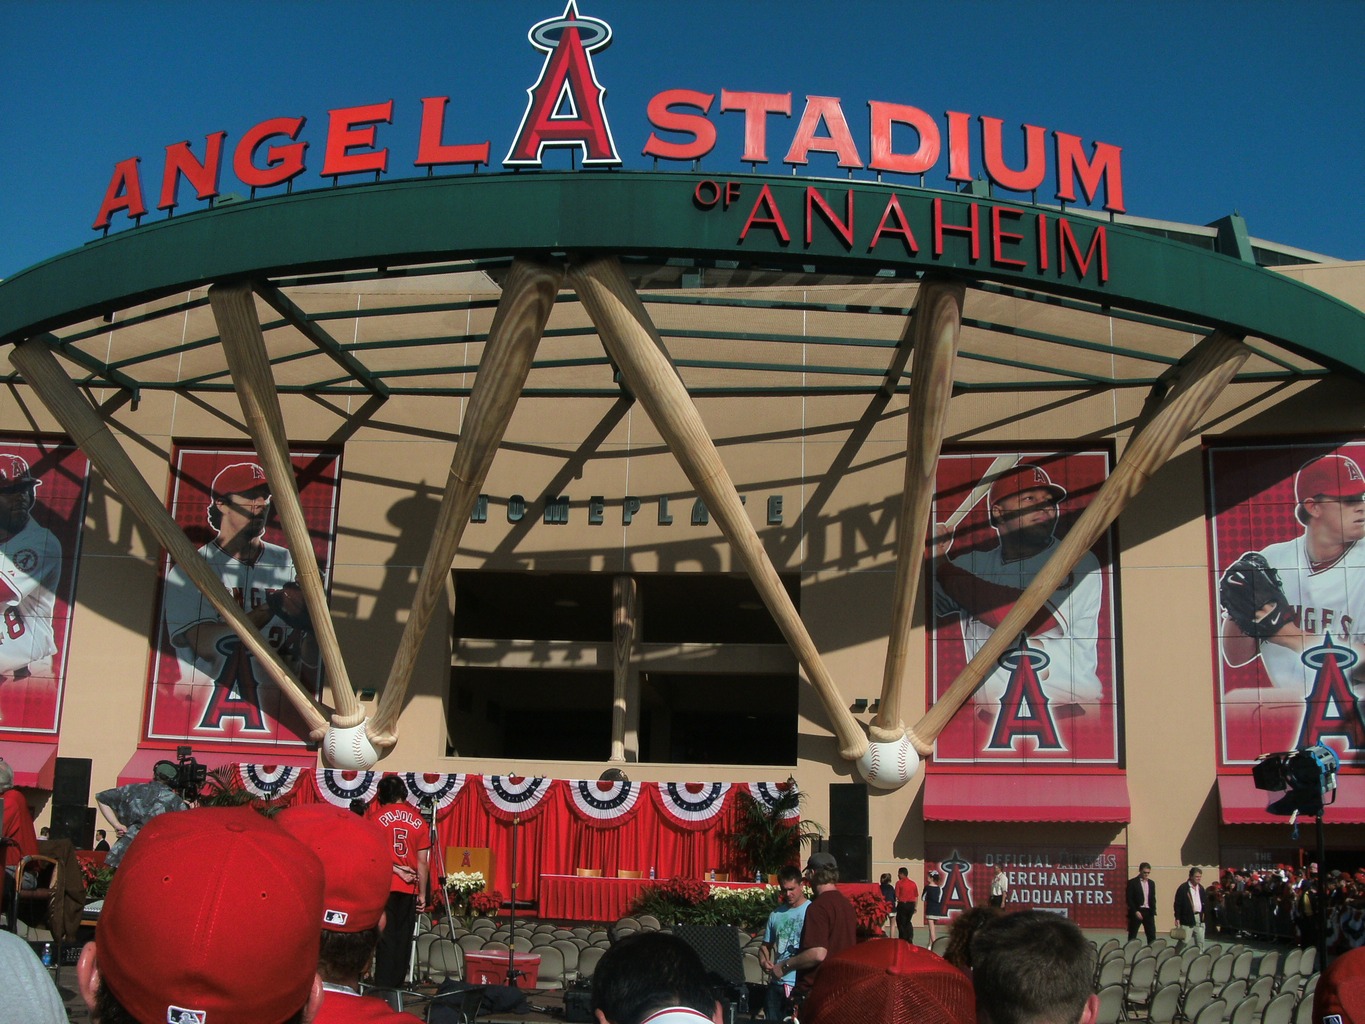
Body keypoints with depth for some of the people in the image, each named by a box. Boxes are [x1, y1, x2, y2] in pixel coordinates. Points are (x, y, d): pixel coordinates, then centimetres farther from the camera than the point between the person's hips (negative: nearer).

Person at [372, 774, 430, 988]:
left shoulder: (378, 818, -1)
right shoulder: (418, 821, 6)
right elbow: (422, 862, 5)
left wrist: (397, 870, -4)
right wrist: (422, 893, 9)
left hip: (385, 885, -2)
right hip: (409, 889, 2)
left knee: (386, 936, -1)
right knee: (403, 937, 7)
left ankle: (383, 986, -5)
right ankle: (397, 985, 9)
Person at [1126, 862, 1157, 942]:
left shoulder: (1151, 883, 13)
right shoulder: (1132, 882, -5)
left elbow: (1153, 899, 16)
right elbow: (1129, 899, -8)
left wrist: (1153, 912, 5)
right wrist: (1135, 911, -15)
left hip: (1148, 912, 5)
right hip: (1136, 912, -5)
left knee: (1152, 936, 1)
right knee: (1132, 936, 1)